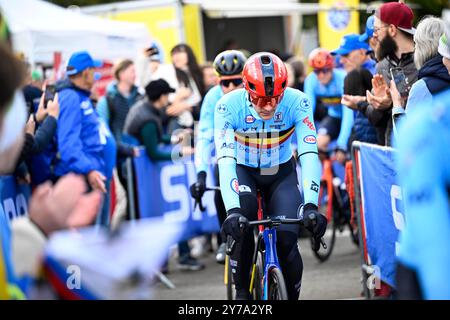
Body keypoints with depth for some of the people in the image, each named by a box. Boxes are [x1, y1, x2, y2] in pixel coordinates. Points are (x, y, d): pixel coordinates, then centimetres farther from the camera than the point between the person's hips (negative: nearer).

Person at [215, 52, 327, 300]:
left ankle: (291, 295, 10)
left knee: (286, 240, -15)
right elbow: (226, 159, -38)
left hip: (281, 172, 1)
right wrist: (232, 210, -51)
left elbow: (309, 156, -34)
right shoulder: (228, 106, -30)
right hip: (243, 170, -1)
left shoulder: (297, 103, -28)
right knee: (243, 213, -31)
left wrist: (310, 205, -46)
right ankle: (242, 292, -14)